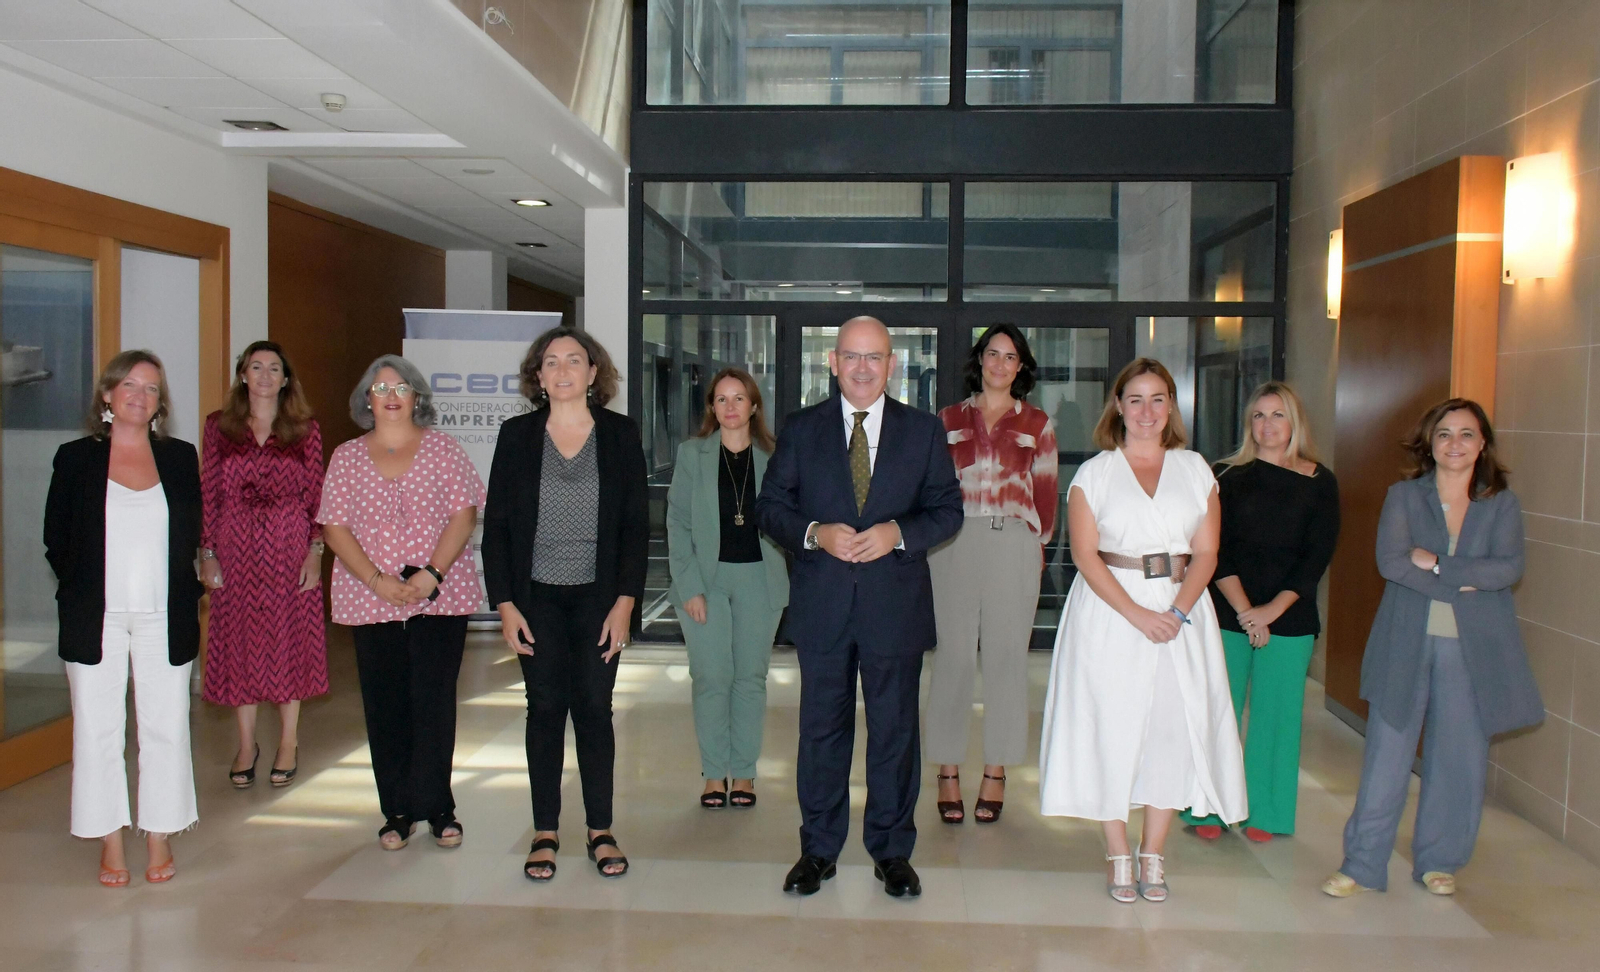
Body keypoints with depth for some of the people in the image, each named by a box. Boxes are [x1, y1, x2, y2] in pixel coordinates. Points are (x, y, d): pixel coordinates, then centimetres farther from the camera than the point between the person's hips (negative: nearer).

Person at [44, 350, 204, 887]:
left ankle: (160, 837, 17)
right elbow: (56, 540, 6)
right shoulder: (76, 458, 3)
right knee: (97, 729, 4)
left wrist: (185, 594, 3)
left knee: (166, 727, 4)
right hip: (97, 620, -1)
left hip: (164, 619, 1)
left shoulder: (180, 457, 7)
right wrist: (82, 592, 1)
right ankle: (110, 843, 16)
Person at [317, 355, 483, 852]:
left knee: (434, 701, -1)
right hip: (370, 601, 2)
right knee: (385, 706, 4)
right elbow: (334, 527, 3)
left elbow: (464, 515, -2)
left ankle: (436, 807, 10)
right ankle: (397, 810, 14)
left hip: (440, 600, -1)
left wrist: (431, 574, -13)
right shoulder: (346, 458, 9)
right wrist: (377, 580, -10)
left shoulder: (442, 449, 5)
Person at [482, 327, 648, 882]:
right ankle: (545, 833, 15)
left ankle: (600, 831, 15)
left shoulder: (621, 435, 1)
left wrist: (625, 602, -7)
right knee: (545, 710, 4)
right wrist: (505, 605, -4)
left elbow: (636, 525, 0)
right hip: (537, 599, 0)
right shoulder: (517, 435, 2)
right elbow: (496, 525, 2)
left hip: (599, 599, 0)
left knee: (594, 708, 4)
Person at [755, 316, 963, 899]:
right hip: (822, 605, 0)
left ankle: (892, 852, 23)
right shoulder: (801, 430, 5)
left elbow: (948, 510, 4)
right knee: (822, 729, 9)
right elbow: (770, 507, 5)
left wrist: (898, 532, -15)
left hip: (896, 605, 0)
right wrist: (815, 533, -15)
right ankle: (818, 850, 24)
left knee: (895, 730, 8)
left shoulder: (924, 431, 5)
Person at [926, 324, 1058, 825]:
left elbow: (1045, 492, 13)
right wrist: (929, 539, 6)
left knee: (1006, 656, 2)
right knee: (953, 654, -1)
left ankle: (996, 771, 11)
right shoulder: (950, 418, 14)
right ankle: (948, 771, 6)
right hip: (954, 544, 0)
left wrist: (1038, 546, 7)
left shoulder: (1037, 423, 13)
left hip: (1014, 547, 0)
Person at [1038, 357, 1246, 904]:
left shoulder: (1194, 470, 9)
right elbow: (1085, 555, -5)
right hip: (1110, 610, -2)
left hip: (1182, 609, 2)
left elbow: (1206, 552, 3)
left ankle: (1153, 856, 16)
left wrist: (1178, 611, -13)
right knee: (1110, 729, -1)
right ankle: (1118, 857, 13)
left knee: (1174, 728, 2)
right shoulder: (1094, 473, 3)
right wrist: (1137, 614, -15)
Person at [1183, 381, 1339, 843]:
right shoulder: (1228, 476, 3)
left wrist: (1272, 609, -12)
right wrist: (1243, 609, -13)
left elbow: (1317, 557, -2)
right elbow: (1216, 550, -3)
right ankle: (1210, 810, 13)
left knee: (1275, 714, 5)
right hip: (1227, 615, 0)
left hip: (1290, 619, 0)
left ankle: (1264, 814, 18)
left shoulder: (1319, 483, 4)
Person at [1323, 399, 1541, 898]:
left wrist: (1436, 564, -14)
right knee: (1386, 755, 0)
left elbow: (1509, 567, -10)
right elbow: (1390, 561, -11)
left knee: (1459, 758, 8)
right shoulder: (1403, 496, 3)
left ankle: (1439, 861, 25)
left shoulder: (1502, 504, 6)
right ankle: (1362, 864, 9)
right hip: (1406, 645, -1)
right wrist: (1465, 583, -14)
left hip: (1473, 650, 1)